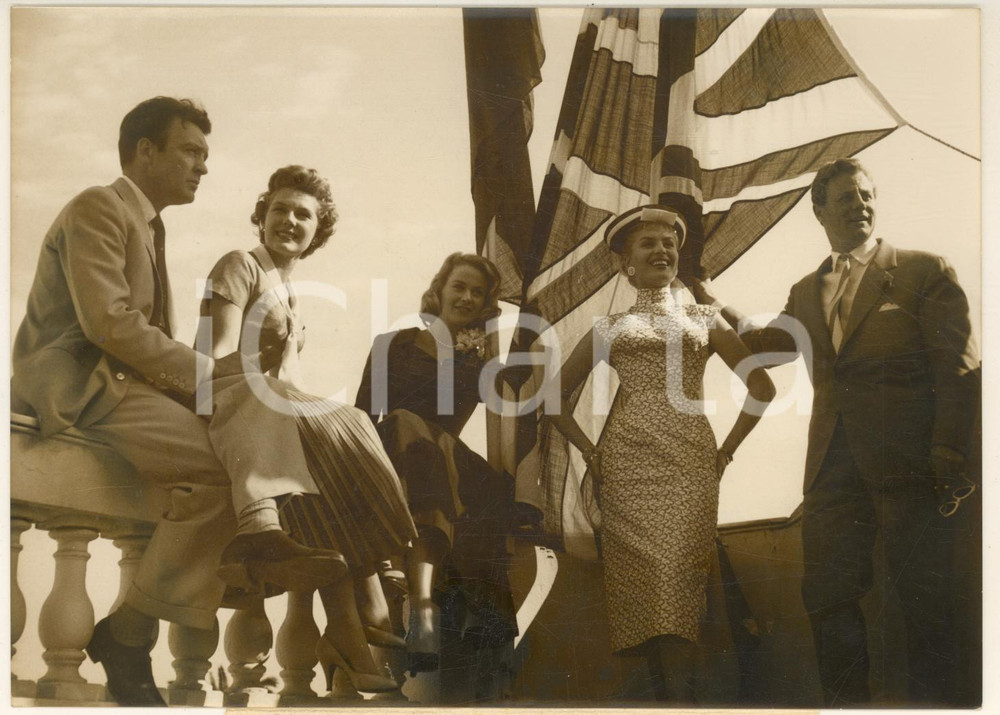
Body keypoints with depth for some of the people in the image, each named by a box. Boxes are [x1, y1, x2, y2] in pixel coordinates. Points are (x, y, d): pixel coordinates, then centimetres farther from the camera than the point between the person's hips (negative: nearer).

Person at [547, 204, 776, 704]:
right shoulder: (610, 328, 16)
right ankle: (663, 690, 1)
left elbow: (762, 387, 17)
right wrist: (588, 450, 6)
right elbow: (557, 394, 19)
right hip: (627, 464, 1)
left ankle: (680, 694, -11)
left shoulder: (703, 320, 16)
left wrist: (727, 448, 7)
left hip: (690, 461, -1)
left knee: (679, 574, -13)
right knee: (639, 574, -7)